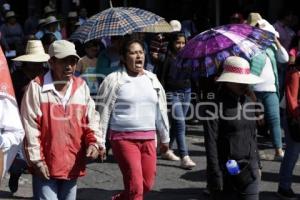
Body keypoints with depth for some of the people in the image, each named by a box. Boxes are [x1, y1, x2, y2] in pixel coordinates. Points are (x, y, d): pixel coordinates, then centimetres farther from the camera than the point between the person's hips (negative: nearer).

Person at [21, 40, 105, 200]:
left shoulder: (81, 87, 7)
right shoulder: (37, 87, -7)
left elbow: (91, 119, 10)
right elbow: (30, 126, -8)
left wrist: (94, 142, -9)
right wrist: (36, 160, -10)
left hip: (73, 165, 5)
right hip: (45, 166, -5)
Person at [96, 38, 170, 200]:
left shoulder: (152, 79, 11)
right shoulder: (114, 80, -5)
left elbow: (161, 110, 17)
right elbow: (103, 112, -5)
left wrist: (165, 137, 19)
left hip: (148, 138, 6)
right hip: (124, 138, -5)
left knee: (147, 184, 10)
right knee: (135, 186, -8)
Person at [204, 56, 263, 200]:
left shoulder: (248, 103, 9)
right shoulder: (217, 106, -11)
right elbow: (211, 143, -12)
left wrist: (257, 165, 17)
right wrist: (216, 175, -15)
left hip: (250, 171, 6)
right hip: (227, 173, -5)